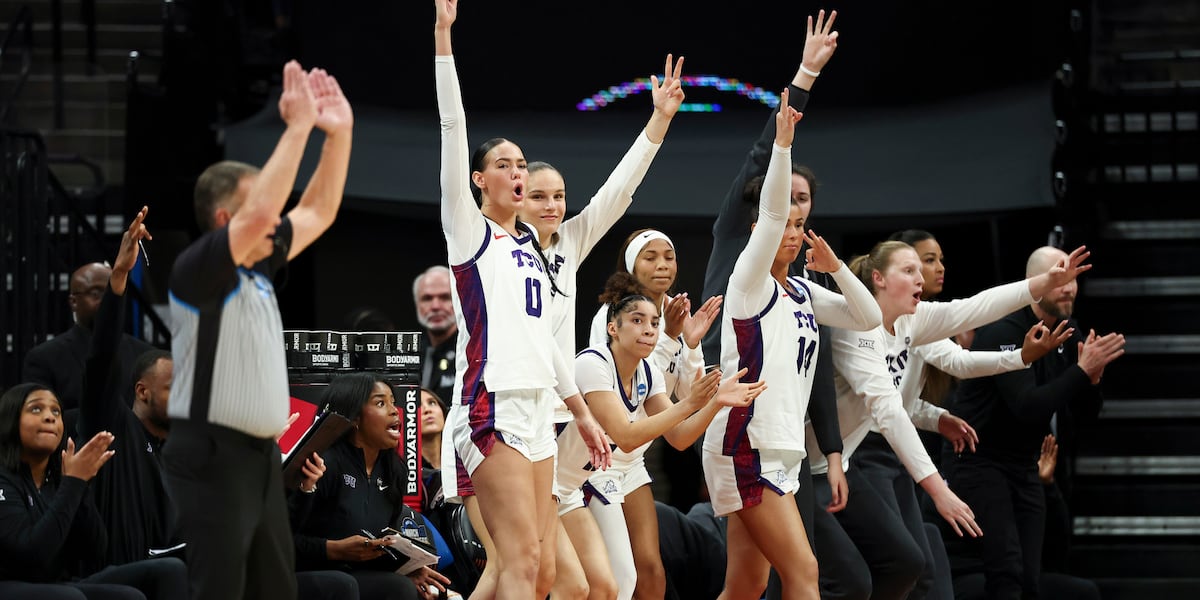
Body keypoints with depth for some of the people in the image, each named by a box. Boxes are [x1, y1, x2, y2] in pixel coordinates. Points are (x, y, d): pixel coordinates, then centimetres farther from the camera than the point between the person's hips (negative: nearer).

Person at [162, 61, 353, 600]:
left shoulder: (257, 270, 13)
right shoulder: (197, 270, -12)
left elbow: (318, 212, 20)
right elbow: (261, 213, -27)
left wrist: (339, 132, 11)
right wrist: (298, 128, -23)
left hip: (261, 455, 9)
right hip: (213, 458, -9)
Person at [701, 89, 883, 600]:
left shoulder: (803, 294, 16)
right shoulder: (749, 281, -4)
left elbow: (868, 318, 14)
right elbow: (771, 213, -18)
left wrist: (834, 266, 3)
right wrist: (782, 141, -25)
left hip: (782, 451, 8)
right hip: (745, 447, -8)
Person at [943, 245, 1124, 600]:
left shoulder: (1069, 333, 5)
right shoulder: (1004, 332, -19)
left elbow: (1086, 412, 7)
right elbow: (1028, 407, -30)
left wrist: (1092, 378, -14)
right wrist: (1081, 370, -32)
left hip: (1024, 466, 8)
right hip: (979, 461, -8)